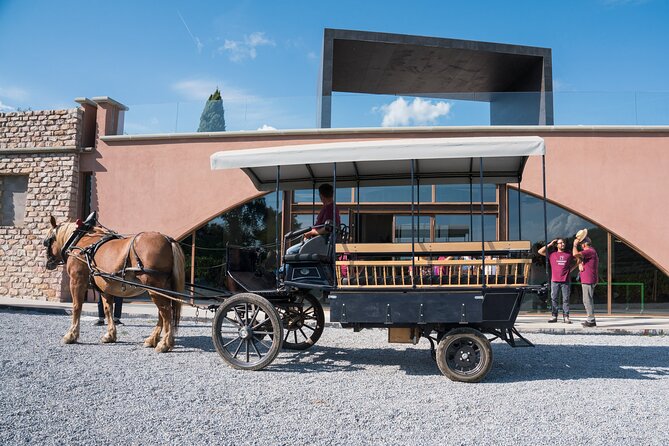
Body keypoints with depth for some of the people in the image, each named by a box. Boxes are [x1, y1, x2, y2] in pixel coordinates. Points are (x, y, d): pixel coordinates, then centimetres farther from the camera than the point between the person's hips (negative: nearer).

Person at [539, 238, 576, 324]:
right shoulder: (552, 254, 7)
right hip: (555, 281, 0)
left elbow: (576, 261, 20)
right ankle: (554, 316, 7)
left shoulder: (569, 254, 9)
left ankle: (566, 316, 4)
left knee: (566, 299, 1)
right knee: (553, 298, 1)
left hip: (566, 281, 0)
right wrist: (550, 244, 2)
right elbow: (540, 251, 2)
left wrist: (570, 269, 8)